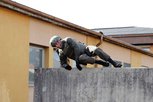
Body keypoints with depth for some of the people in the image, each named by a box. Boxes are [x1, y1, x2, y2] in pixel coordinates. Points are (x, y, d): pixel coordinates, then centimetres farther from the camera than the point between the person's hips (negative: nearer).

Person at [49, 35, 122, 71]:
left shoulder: (67, 40, -12)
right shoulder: (61, 54, 2)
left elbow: (76, 47, -20)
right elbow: (63, 63, 11)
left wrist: (76, 60, -26)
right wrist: (65, 65, -16)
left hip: (85, 49, -2)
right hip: (81, 56, 2)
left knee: (96, 50, -32)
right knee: (81, 58, -36)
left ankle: (114, 63, -26)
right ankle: (103, 62, -25)